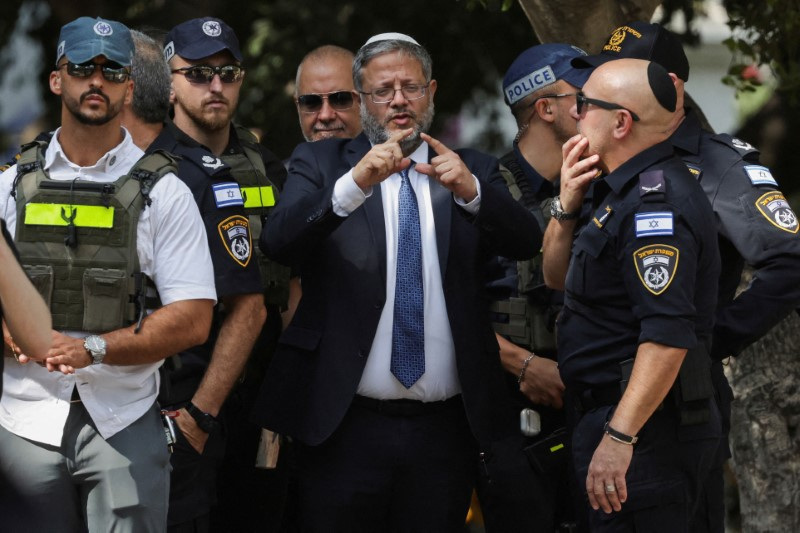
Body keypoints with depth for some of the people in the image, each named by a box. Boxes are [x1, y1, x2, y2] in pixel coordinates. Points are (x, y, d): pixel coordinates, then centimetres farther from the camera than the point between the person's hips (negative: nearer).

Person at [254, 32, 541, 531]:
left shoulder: (474, 172, 11)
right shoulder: (320, 164, 5)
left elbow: (526, 241, -5)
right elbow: (279, 241, -12)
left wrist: (470, 191, -23)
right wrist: (355, 184, -28)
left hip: (446, 430, 2)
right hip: (344, 425, -2)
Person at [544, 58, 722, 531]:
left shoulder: (657, 203, -19)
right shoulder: (616, 191, 14)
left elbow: (668, 335, -28)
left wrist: (619, 438, -30)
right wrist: (568, 207, 5)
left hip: (646, 435, -11)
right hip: (604, 414, 11)